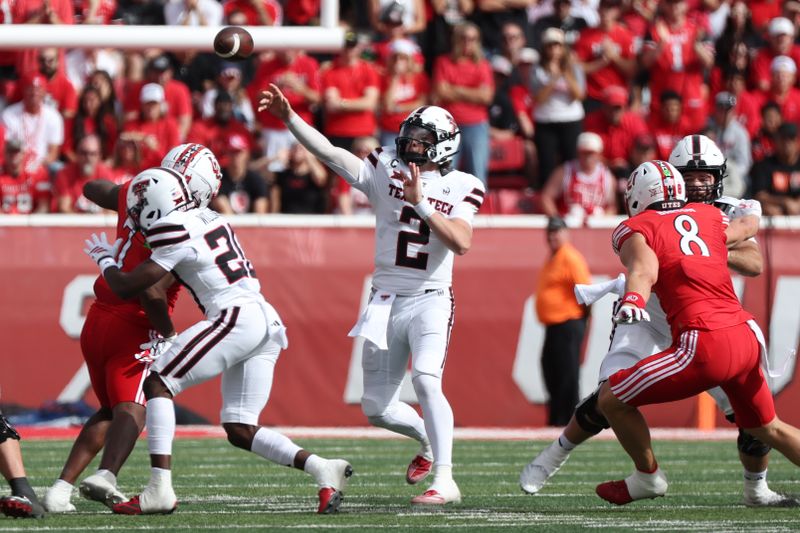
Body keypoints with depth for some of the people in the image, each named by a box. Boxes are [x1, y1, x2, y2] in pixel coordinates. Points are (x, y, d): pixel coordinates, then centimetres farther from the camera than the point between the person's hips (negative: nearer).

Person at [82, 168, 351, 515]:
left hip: (238, 317, -9)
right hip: (269, 321, 9)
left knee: (158, 384, -5)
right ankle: (323, 469, -4)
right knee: (239, 430, 9)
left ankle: (160, 489, -15)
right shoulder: (209, 219, 19)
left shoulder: (179, 236, -7)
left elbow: (126, 287, -4)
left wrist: (105, 259, 16)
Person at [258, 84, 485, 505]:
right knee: (377, 408, 7)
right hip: (386, 301, 4)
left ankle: (444, 481, -23)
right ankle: (427, 439, 38)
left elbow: (461, 242, -18)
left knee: (425, 380, -26)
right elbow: (327, 152, -7)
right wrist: (288, 117, -19)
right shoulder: (385, 171, 2)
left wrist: (420, 203, -22)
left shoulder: (460, 188, -3)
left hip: (430, 300, -4)